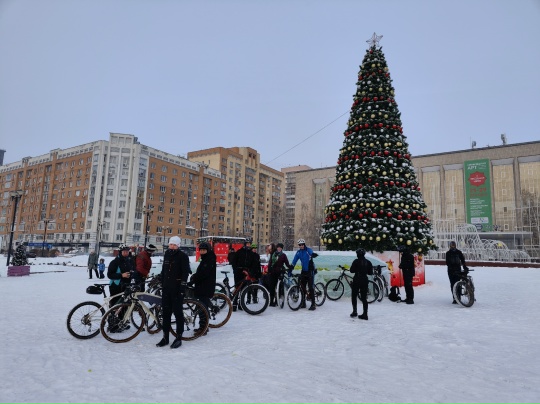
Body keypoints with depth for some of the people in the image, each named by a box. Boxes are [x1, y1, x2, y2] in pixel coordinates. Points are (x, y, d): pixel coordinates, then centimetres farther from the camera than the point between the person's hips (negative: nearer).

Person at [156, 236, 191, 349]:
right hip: (166, 288, 6)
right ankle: (165, 337, 21)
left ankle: (179, 338, 9)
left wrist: (182, 288, -17)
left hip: (177, 288, -6)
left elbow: (185, 272, -13)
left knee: (178, 312, 0)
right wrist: (162, 284, 16)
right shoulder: (167, 255, 12)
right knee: (166, 312, 11)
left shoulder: (183, 256, -8)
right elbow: (163, 271, 19)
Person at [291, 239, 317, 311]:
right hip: (303, 271, 6)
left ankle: (313, 304, -4)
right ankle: (303, 303, 18)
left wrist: (313, 255, -59)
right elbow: (294, 261, 5)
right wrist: (290, 268, -2)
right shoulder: (298, 252, 5)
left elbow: (312, 253, -36)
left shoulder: (308, 250, -13)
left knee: (310, 287, -9)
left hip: (310, 270, -6)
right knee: (302, 287, 7)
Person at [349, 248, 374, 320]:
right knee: (364, 297, 8)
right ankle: (365, 314, 7)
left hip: (356, 280, -4)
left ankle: (354, 311, 11)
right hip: (365, 281, 4)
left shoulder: (356, 261, -12)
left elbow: (352, 270, -9)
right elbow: (370, 273, 4)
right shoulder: (368, 262, 1)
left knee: (354, 296, 13)